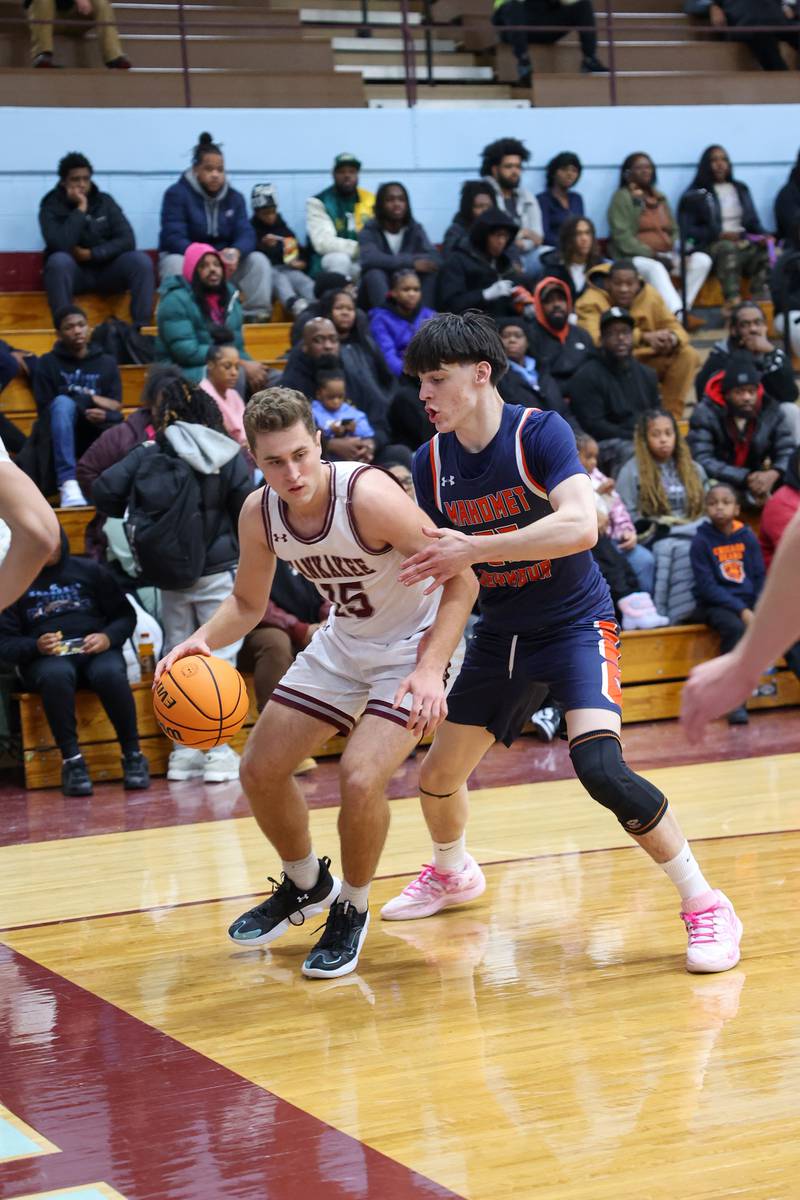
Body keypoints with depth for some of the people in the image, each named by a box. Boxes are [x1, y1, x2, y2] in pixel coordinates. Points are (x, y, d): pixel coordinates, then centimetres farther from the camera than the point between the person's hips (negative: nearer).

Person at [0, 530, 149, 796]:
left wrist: (108, 637, -8)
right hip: (44, 658, -1)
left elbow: (125, 615, 14)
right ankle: (71, 760, -34)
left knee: (110, 673, -35)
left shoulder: (90, 571, 14)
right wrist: (35, 646, -16)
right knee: (56, 675, -39)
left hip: (95, 652, 1)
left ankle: (132, 755, -25)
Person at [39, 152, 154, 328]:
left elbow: (127, 241, -8)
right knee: (59, 260, -35)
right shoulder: (51, 207, -7)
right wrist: (80, 210, -21)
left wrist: (91, 254, -17)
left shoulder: (104, 201, 2)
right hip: (72, 272, -2)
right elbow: (60, 245, -25)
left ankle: (141, 328, -24)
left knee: (140, 260, -23)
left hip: (105, 269, 3)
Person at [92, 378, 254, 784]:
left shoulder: (148, 454, -3)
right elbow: (248, 509, -7)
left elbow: (104, 491, -12)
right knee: (220, 656, 1)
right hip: (219, 571, -2)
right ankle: (217, 751, -3)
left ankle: (185, 750, 14)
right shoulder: (228, 455, -5)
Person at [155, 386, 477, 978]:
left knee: (360, 777, -24)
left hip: (413, 644, -6)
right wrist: (203, 640, -16)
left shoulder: (369, 496, -31)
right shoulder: (259, 514, -12)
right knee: (260, 771, 6)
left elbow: (461, 578, -26)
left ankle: (353, 910, 4)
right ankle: (306, 885, 35)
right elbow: (248, 602, 5)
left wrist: (430, 669, -35)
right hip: (342, 641, 7)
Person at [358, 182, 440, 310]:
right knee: (375, 273, -32)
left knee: (430, 271, -22)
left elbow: (434, 257, -15)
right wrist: (410, 262, -34)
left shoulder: (415, 228, 1)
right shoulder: (370, 230, -8)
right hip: (377, 294, -3)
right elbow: (369, 259, -30)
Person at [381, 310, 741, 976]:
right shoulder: (432, 462, -2)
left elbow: (581, 526, -34)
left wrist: (474, 549, -36)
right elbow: (432, 564, 5)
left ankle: (706, 907, -13)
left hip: (576, 622, -6)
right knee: (437, 775, 11)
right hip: (501, 632, 6)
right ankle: (452, 872, 45)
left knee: (601, 768, -26)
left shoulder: (540, 433, -19)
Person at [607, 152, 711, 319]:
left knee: (702, 260, -17)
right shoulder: (622, 197, 1)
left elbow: (674, 230, 21)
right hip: (635, 258, -7)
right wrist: (652, 255, -17)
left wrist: (676, 252, -2)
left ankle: (683, 309, -27)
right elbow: (622, 237, -10)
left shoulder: (660, 198, 22)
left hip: (665, 256, 7)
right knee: (655, 268, -40)